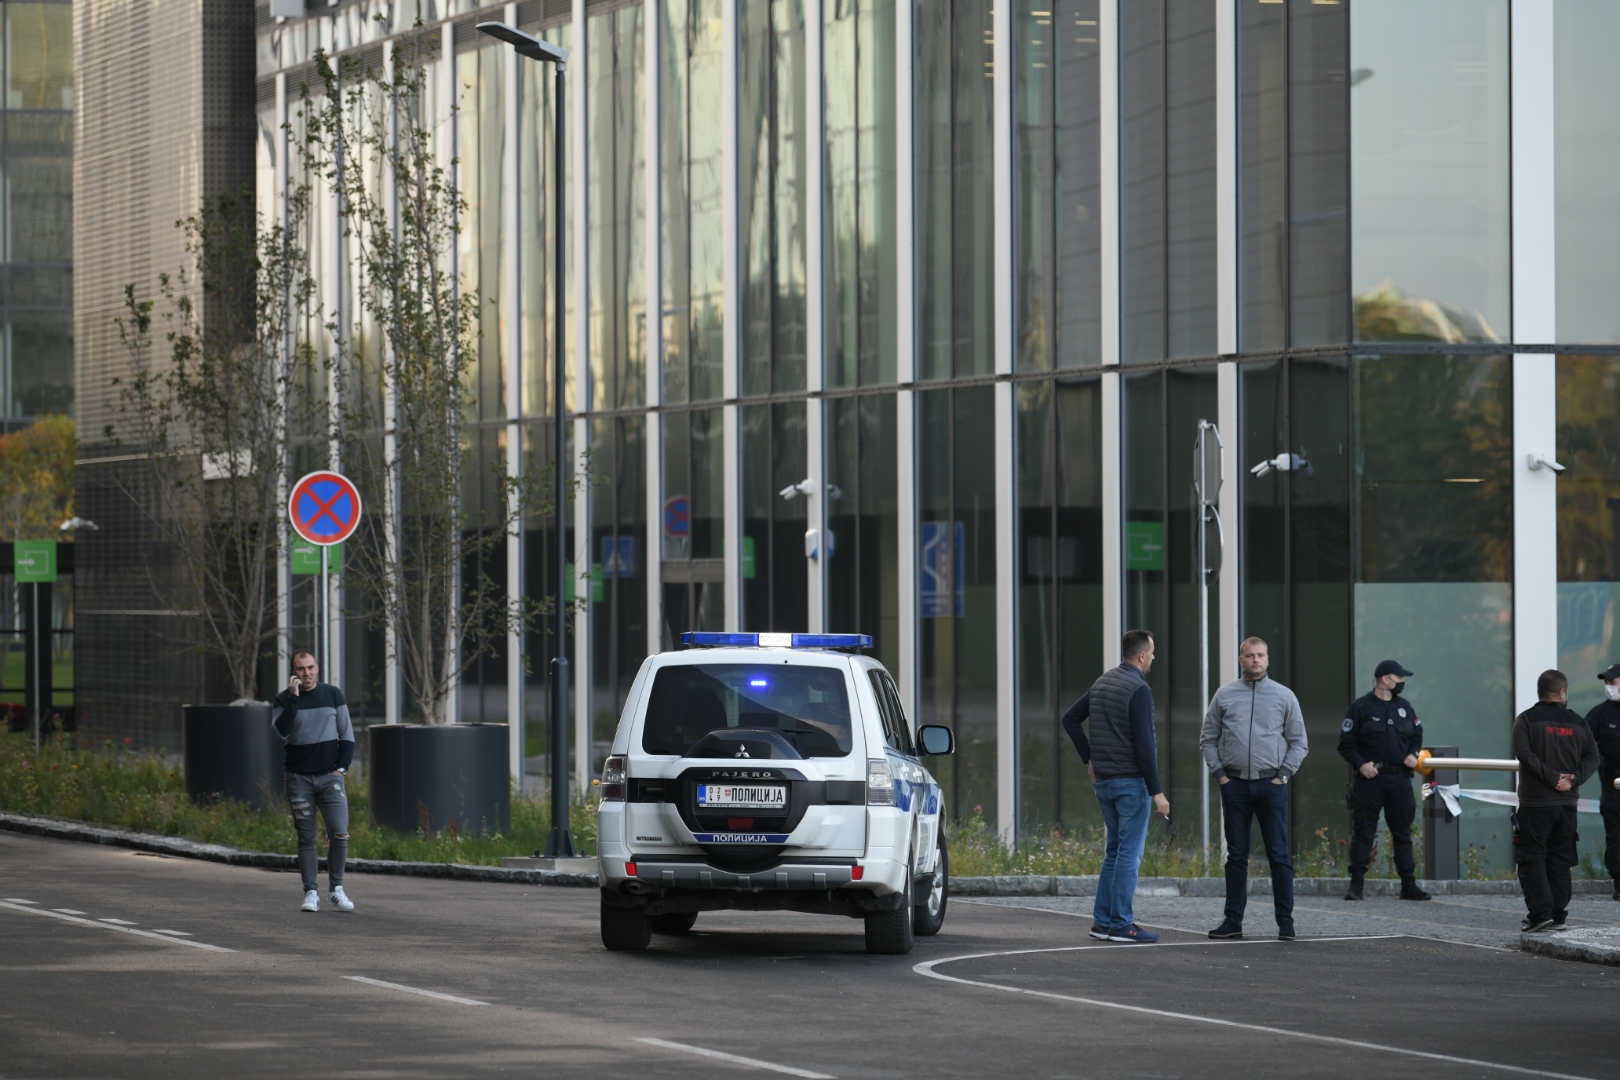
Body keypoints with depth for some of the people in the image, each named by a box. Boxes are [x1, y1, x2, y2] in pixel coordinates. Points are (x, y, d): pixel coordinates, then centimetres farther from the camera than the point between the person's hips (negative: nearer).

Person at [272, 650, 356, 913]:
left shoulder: (333, 695, 6)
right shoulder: (283, 700, 3)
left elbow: (347, 734, 9)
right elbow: (281, 732, -14)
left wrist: (342, 767, 0)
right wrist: (293, 698, -17)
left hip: (330, 776, 0)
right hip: (299, 779, 0)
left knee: (339, 833, -10)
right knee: (306, 839, 0)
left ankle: (337, 889, 3)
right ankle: (311, 893, 4)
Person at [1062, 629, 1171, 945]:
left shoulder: (1102, 683, 10)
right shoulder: (1138, 690, -16)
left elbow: (1070, 719, 15)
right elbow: (1144, 744, -21)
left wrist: (1089, 759, 17)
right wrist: (1156, 792, -19)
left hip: (1103, 781, 8)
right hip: (1131, 781, -8)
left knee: (1115, 849, 16)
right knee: (1129, 853, -4)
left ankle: (1102, 921, 14)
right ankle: (1121, 924, -4)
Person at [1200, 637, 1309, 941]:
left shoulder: (1284, 696, 4)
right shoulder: (1224, 696, 7)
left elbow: (1299, 742, 7)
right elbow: (1208, 739, 12)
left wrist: (1284, 774, -3)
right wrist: (1219, 773, 2)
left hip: (1271, 784, -1)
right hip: (1235, 785, 1)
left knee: (1279, 854, -3)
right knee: (1236, 855, 5)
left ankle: (1285, 921, 0)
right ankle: (1233, 920, 8)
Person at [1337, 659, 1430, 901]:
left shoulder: (1404, 707, 12)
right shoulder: (1361, 707, -3)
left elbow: (1417, 735, 23)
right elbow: (1346, 743, -3)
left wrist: (1413, 754, 4)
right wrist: (1360, 764, -16)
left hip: (1400, 779, 4)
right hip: (1370, 777, -4)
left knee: (1403, 831, 7)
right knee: (1363, 831, -4)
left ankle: (1408, 884, 12)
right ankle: (1356, 884, -2)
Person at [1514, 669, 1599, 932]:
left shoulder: (1526, 720, -5)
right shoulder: (1576, 722, 6)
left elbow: (1524, 753, -17)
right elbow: (1592, 757, 0)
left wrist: (1553, 777, -15)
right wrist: (1573, 779, -7)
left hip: (1535, 803, -4)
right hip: (1567, 803, 4)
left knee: (1531, 858, -2)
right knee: (1560, 860, 12)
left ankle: (1540, 913, -13)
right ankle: (1558, 915, 12)